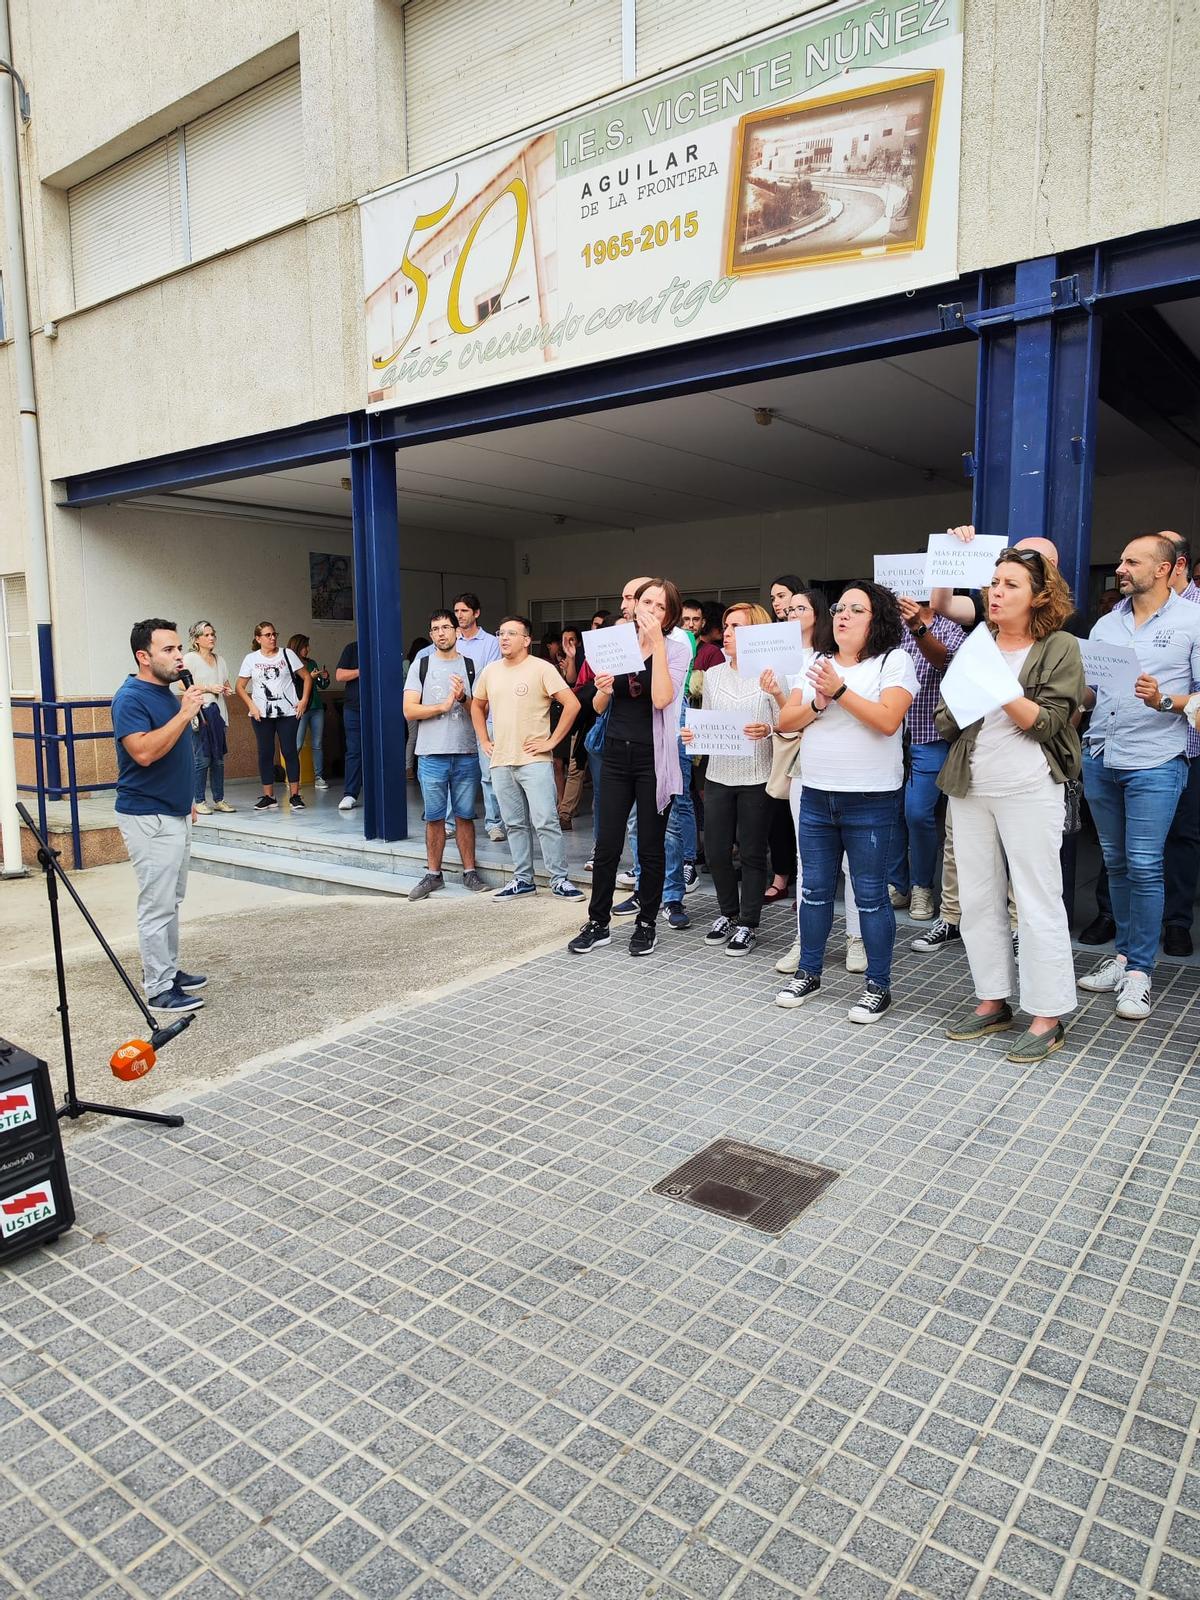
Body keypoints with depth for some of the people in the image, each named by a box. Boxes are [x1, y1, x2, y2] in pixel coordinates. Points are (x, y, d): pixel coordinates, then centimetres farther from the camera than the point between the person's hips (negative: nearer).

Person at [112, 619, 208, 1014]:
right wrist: (185, 713, -26)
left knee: (171, 900, 16)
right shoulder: (131, 697, -15)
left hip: (174, 813, 9)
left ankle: (169, 969, 27)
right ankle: (158, 989, 3)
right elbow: (144, 751, -30)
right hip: (149, 818, -9)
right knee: (157, 906, -4)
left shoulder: (168, 693, 12)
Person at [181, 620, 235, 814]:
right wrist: (209, 688, -15)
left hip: (217, 711, 6)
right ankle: (199, 801, -1)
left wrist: (227, 690, 5)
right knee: (202, 758, -7)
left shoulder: (219, 659, 18)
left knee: (218, 758, 7)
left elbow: (226, 683, 27)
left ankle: (219, 799, 13)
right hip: (200, 710, -6)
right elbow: (182, 685, -9)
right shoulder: (190, 658, -1)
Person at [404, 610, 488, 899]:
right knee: (434, 817, 6)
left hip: (466, 754, 1)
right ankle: (433, 874, 15)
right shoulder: (421, 665, 4)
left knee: (464, 815, 7)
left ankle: (469, 871, 16)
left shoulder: (470, 666, 8)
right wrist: (444, 705, -11)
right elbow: (409, 711, -3)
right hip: (432, 755, -1)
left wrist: (463, 698, -14)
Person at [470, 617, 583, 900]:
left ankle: (560, 880, 2)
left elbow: (572, 704, -13)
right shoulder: (490, 670, 11)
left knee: (545, 822, -7)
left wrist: (551, 741, -12)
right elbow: (477, 706, 26)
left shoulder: (542, 669, -7)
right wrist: (484, 741, 15)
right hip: (500, 762, 6)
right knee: (515, 824, 12)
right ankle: (523, 879, 21)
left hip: (534, 761, -6)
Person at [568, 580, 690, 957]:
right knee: (607, 844, 4)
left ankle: (646, 923, 21)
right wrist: (603, 691, -13)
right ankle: (598, 923, 17)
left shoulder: (677, 649, -3)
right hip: (616, 754, 3)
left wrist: (656, 641, -19)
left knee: (650, 846, 6)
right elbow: (598, 707, 10)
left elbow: (661, 698, -20)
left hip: (653, 758, -3)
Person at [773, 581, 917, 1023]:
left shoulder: (894, 660, -2)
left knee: (870, 895, 2)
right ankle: (809, 971, 26)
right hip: (815, 796, 5)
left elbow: (887, 721, -17)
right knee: (814, 889, 12)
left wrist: (840, 691, -18)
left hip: (870, 800, -5)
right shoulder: (816, 663, 13)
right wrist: (817, 705, -10)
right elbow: (785, 722, 7)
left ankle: (878, 984, 14)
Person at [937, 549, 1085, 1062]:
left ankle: (1047, 1017, 7)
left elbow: (1047, 722, -10)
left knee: (1037, 903, -3)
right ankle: (992, 1001, 21)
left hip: (1028, 789, -5)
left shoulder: (1060, 647, 0)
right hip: (970, 787, 5)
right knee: (979, 899, 9)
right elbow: (946, 724, 9)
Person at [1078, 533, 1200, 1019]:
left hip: (1154, 763, -5)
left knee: (1143, 866, -7)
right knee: (1116, 862, 12)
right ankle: (1125, 954, 23)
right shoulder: (1105, 625, 13)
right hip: (1100, 759, 5)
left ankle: (1138, 971, 3)